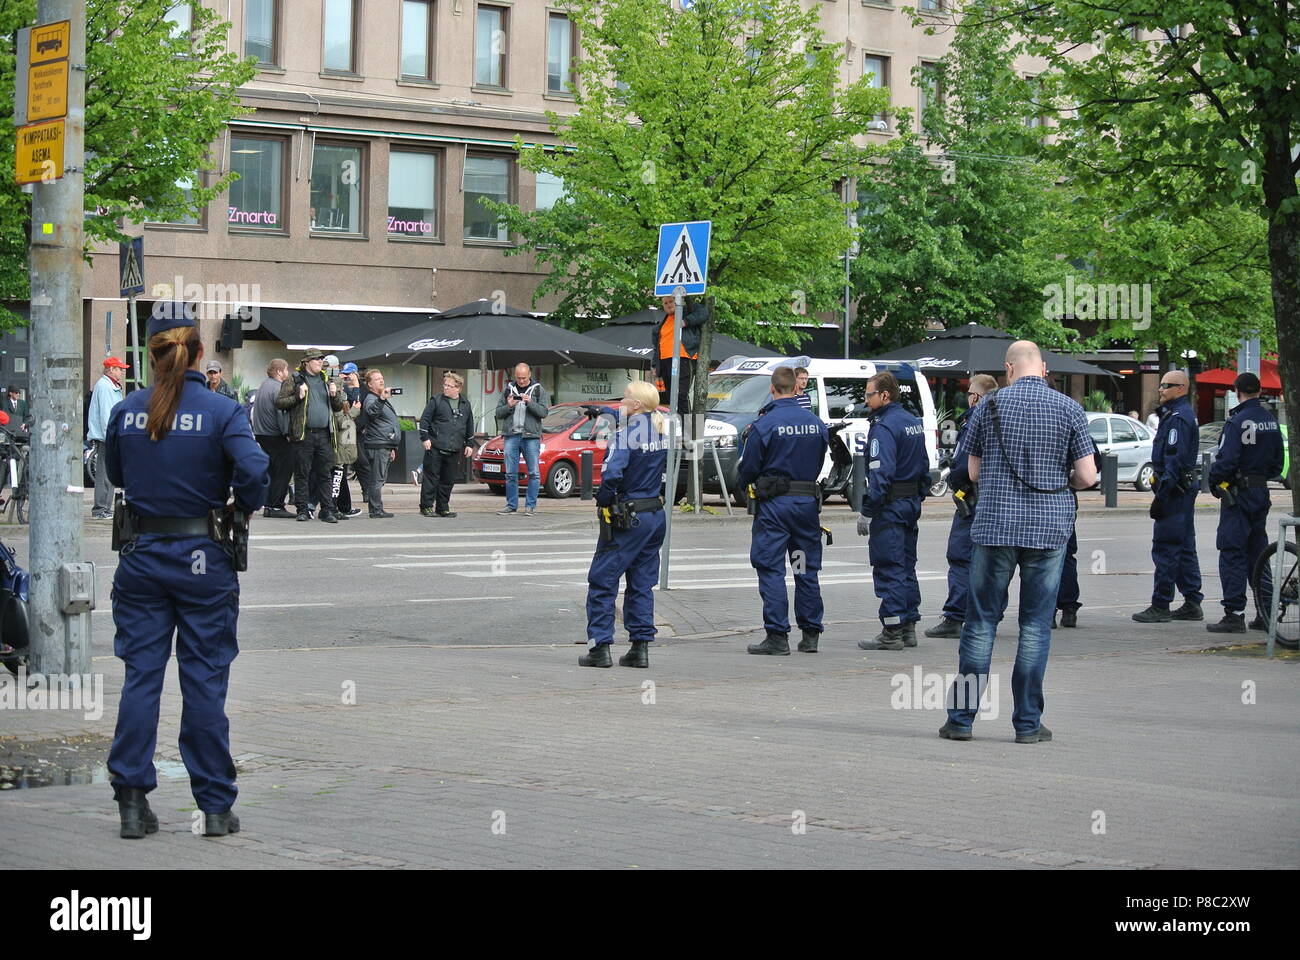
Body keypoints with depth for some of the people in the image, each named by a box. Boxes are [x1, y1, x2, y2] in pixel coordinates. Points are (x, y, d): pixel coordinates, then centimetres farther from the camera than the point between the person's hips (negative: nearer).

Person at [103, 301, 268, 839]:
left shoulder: (126, 412, 0)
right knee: (204, 679, 5)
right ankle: (215, 807, 10)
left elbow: (113, 475, 13)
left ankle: (132, 801, 7)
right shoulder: (221, 411, -10)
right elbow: (252, 469, -21)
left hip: (142, 554, 2)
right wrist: (248, 507, -3)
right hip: (203, 558, -2)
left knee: (140, 675, 8)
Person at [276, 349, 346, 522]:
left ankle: (327, 510, 5)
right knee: (302, 474, 0)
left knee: (324, 474, 4)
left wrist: (335, 395, 3)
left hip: (324, 435, 4)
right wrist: (298, 397, -13)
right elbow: (279, 403, -1)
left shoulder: (326, 381, 18)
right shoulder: (294, 381, 4)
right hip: (303, 435, -4)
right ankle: (303, 510, 5)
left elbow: (339, 406, 23)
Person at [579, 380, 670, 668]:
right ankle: (640, 647, 11)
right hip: (656, 515, 7)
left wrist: (603, 500, -9)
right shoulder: (662, 432, 6)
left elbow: (612, 474, -28)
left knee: (602, 581, 1)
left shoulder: (626, 434, -17)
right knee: (642, 584, 13)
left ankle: (600, 646, -1)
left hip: (627, 518, -7)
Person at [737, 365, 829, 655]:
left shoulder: (765, 425, -11)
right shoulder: (817, 424, 4)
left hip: (774, 503, -5)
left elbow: (747, 468, -6)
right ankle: (810, 634, 16)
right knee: (807, 570, 12)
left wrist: (745, 485, 15)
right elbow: (819, 462, 13)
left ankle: (777, 636, -5)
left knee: (771, 570, -1)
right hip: (808, 500, 5)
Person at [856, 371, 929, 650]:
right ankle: (908, 627, 18)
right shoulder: (914, 422, 13)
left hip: (889, 506, -9)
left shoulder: (884, 427, -16)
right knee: (906, 567, 14)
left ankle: (892, 632, -6)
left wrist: (866, 512, -20)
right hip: (911, 505, 9)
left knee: (888, 569, -6)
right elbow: (924, 468, 18)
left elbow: (880, 474, -22)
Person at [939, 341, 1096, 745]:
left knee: (981, 621, 6)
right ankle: (1028, 723, 6)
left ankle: (961, 718, 7)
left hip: (995, 526, 0)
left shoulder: (990, 406, 0)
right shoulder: (1069, 409, -1)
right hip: (1049, 527, 0)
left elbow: (974, 471, 7)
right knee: (1036, 625, 5)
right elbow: (1087, 477, -2)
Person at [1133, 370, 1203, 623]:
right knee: (1184, 547, 14)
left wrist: (1161, 496, -22)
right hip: (1185, 488, 11)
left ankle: (1160, 606, -6)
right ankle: (1192, 604, 18)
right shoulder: (1183, 413, 17)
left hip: (1174, 490, -11)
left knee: (1165, 547, -8)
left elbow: (1175, 459, -22)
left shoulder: (1178, 417, -15)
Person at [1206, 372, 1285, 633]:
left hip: (1239, 494, -7)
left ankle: (1234, 615, -9)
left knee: (1232, 555, -5)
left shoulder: (1237, 421, -15)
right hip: (1262, 493, 7)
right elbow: (1278, 463, 14)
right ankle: (1265, 614, 15)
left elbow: (1227, 460, -20)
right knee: (1257, 553, 14)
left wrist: (1213, 481, -4)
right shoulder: (1271, 420, 9)